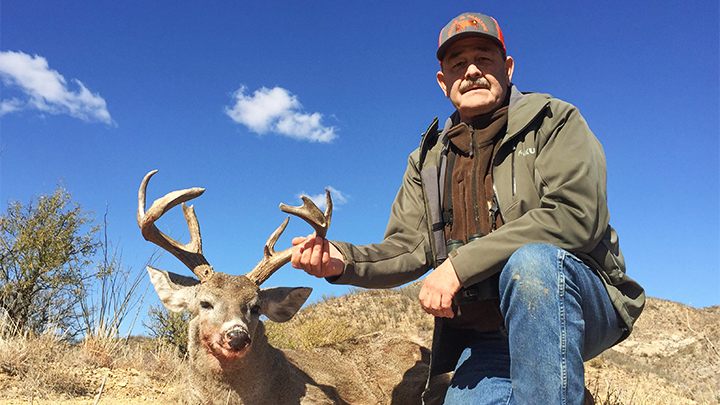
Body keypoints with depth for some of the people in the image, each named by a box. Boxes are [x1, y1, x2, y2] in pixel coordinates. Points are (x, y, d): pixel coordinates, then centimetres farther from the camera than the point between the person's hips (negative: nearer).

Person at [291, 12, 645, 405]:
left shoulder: (554, 122, -1)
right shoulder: (428, 160, 13)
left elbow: (576, 215, -18)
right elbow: (405, 250, 6)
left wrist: (461, 263, -22)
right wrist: (342, 259, -16)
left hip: (581, 304, -2)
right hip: (488, 341, 3)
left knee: (531, 261, -34)